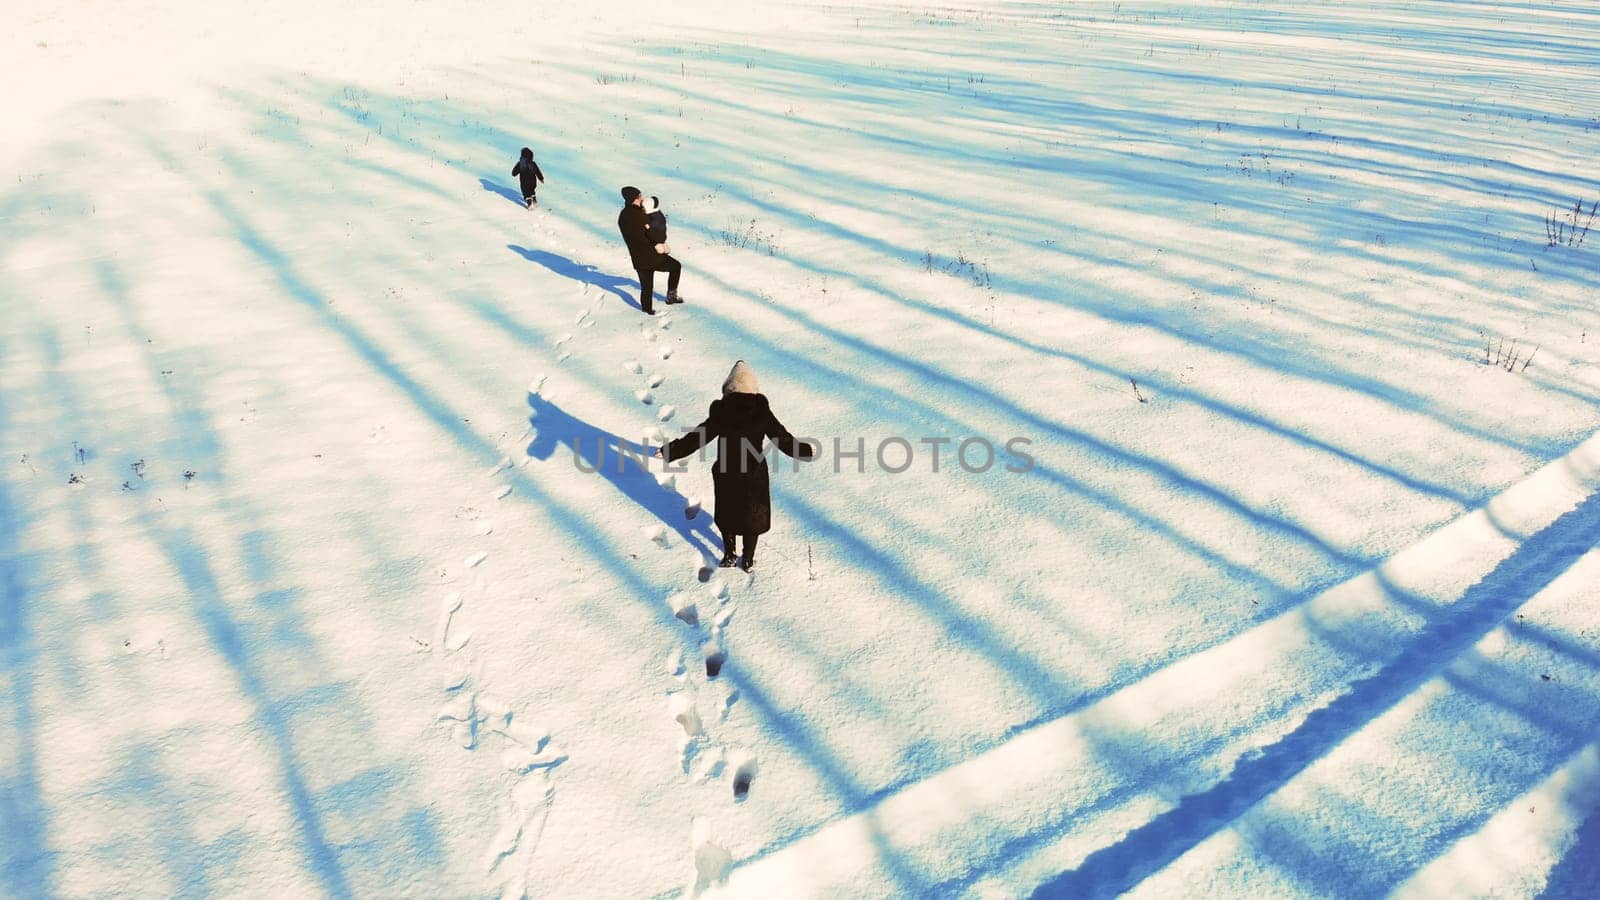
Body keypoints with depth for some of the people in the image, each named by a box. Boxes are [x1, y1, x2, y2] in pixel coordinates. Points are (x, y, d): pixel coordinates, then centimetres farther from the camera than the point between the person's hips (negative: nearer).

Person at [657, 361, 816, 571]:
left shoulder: (721, 412, -15)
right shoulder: (762, 412, -15)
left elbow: (697, 437, -12)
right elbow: (783, 439, -9)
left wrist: (670, 451, -1)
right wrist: (806, 451, 8)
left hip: (726, 475, 0)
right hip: (754, 477, 0)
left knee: (726, 515, 22)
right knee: (751, 518, 18)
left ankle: (729, 555, 35)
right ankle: (748, 560, 30)